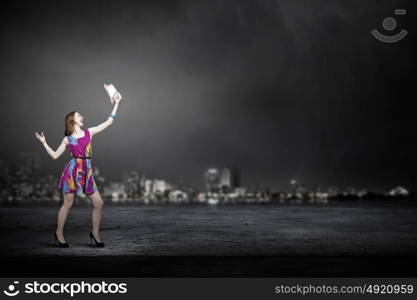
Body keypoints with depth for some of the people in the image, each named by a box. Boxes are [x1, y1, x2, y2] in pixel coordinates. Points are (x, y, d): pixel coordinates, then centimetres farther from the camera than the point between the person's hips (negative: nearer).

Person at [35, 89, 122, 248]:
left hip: (87, 173, 3)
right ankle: (59, 233, 18)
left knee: (98, 203, -1)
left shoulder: (89, 132, 12)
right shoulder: (67, 139, 6)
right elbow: (55, 155, 9)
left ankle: (95, 232, 15)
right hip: (72, 171, -3)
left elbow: (109, 122, 11)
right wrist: (44, 142, 4)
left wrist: (116, 104, 10)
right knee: (67, 203, 1)